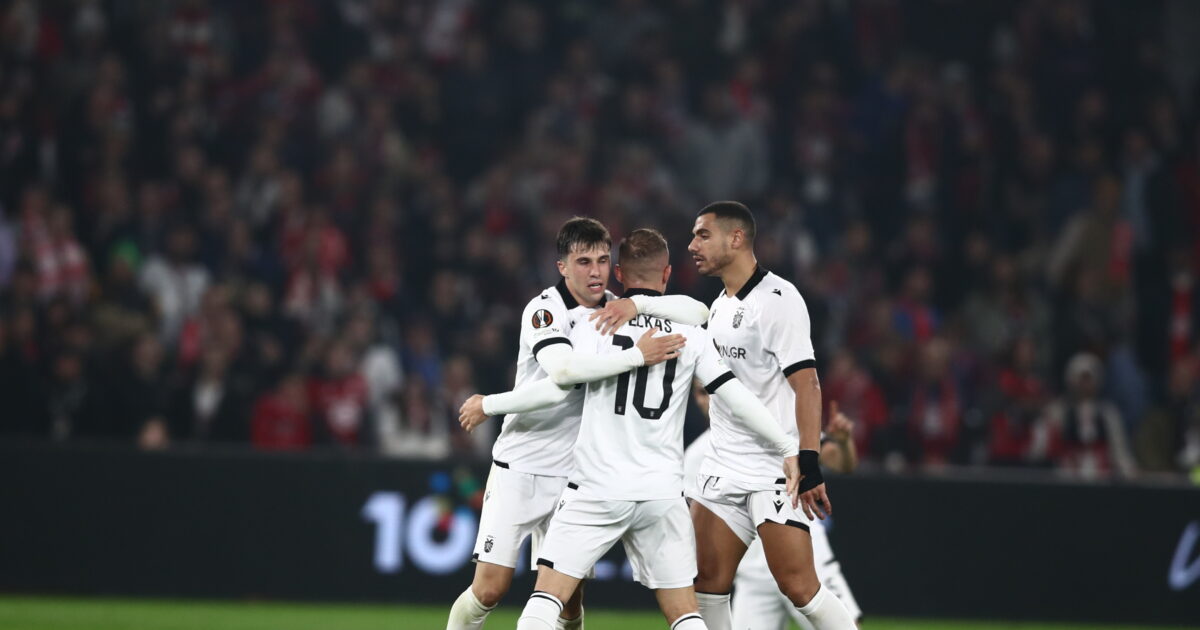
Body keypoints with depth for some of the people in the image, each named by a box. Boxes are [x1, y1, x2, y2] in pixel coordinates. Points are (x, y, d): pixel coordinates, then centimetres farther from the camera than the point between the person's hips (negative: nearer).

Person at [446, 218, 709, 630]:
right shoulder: (544, 309, -13)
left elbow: (697, 313, -8)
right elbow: (562, 368, -33)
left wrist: (634, 303, -22)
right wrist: (637, 356, -34)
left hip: (576, 473, 4)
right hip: (520, 468, -4)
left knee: (568, 597, 0)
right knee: (489, 589, -6)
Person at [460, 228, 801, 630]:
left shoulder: (598, 322, -2)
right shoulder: (690, 335, 5)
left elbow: (555, 388, -8)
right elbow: (735, 397, 3)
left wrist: (489, 405, 5)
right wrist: (787, 449, 12)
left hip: (598, 489, -2)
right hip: (663, 493, 3)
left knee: (548, 594, 0)